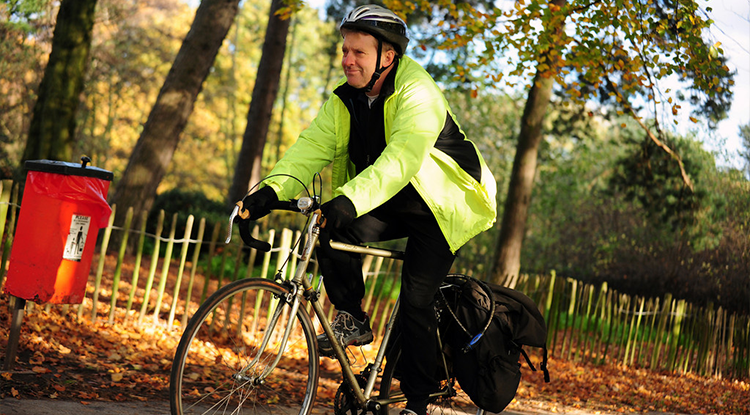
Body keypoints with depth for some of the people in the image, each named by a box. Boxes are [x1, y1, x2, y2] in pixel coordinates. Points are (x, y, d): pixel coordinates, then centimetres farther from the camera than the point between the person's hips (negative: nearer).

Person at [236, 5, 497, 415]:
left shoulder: (418, 94, -24)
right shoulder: (343, 100, -2)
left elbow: (403, 157, -40)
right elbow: (312, 146, -13)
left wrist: (350, 199, -54)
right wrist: (272, 189, -31)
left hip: (438, 204, -5)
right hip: (389, 203, 6)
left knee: (415, 302, -13)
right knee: (335, 235, -24)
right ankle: (352, 320, -1)